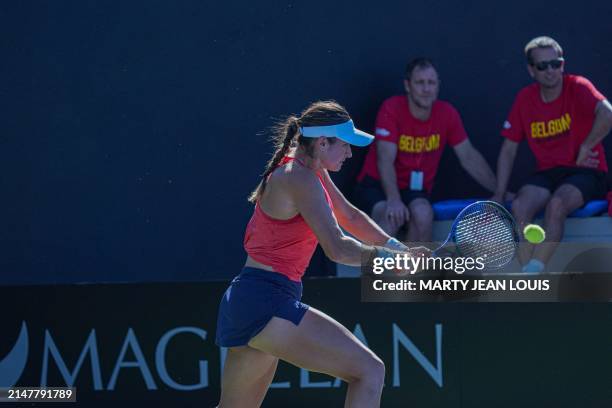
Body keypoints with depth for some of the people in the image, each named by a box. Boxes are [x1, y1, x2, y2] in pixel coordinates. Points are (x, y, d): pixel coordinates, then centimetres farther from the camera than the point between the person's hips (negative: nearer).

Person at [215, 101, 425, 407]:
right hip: (267, 303, -11)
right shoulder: (300, 179, -15)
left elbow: (349, 216, 25)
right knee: (370, 372, -14)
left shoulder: (310, 171, 15)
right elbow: (337, 248, -23)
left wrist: (397, 248, 13)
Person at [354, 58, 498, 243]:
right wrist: (394, 200, -37)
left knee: (423, 214, -32)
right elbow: (385, 160, -23)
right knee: (392, 217, -35)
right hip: (376, 185, -3)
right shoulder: (391, 108, -16)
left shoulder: (447, 114, -4)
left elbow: (469, 157, 6)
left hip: (414, 189, 3)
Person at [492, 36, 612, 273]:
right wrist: (499, 194, 5)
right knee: (520, 206, -26)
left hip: (585, 173, -4)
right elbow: (509, 149, 12)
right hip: (548, 173, 4)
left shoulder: (577, 87, -7)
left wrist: (585, 149, -18)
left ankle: (533, 273, -36)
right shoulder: (525, 98, 7)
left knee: (556, 204, -35)